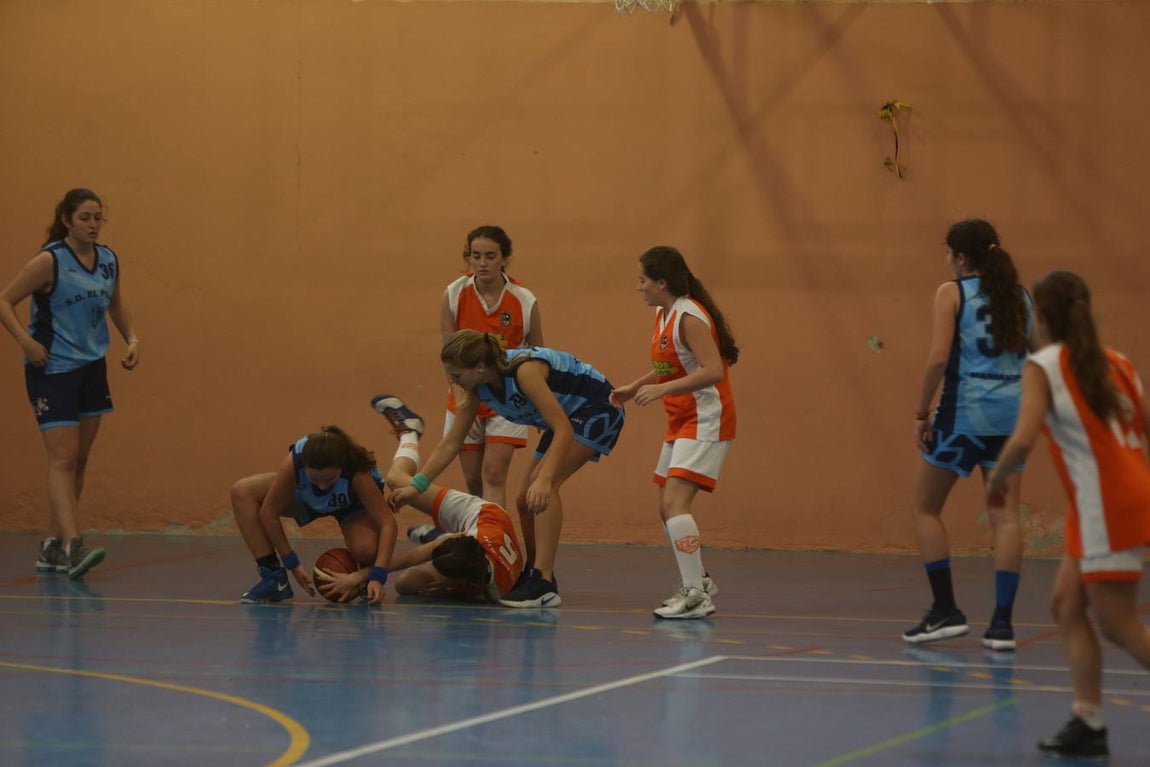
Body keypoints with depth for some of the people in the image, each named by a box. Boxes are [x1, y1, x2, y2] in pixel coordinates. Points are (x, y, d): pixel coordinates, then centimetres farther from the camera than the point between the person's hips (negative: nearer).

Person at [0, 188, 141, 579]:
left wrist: (132, 339, 6)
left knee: (79, 462, 9)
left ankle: (52, 546, 18)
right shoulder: (50, 261, -12)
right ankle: (72, 546, -24)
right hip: (52, 370, -7)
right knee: (63, 459, -15)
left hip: (91, 369, 7)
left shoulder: (109, 260, 6)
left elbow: (117, 306, 22)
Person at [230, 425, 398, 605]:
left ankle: (365, 576, 3)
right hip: (305, 498, 3)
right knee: (242, 492, -20)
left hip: (354, 504, -3)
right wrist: (293, 564, -23)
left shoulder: (357, 472, -41)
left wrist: (377, 578, -49)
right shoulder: (293, 462, -38)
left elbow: (387, 524, -40)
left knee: (365, 549, -36)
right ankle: (273, 578, -15)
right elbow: (268, 512, -26)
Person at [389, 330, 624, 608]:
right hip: (566, 416, 9)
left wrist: (544, 479, -44)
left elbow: (563, 429, -34)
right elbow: (451, 442, 1)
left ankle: (544, 584, -28)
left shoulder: (524, 370, -33)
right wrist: (417, 485, -4)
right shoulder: (476, 387, -8)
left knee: (542, 486, -25)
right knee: (526, 501, 9)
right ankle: (532, 576, 28)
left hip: (598, 410, -9)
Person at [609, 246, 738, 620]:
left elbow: (712, 371, -28)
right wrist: (633, 388, 16)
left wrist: (662, 389, -32)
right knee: (667, 508, 14)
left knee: (674, 502, -21)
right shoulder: (663, 314, 10)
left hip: (706, 420, -10)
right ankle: (698, 582, 29)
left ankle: (697, 596, -22)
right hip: (681, 421, 10)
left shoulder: (689, 317, -18)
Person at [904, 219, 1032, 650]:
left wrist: (921, 413, -6)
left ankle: (945, 610, 5)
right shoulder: (1020, 296, 10)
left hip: (964, 411, -4)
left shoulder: (952, 293, -4)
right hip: (1012, 410, 4)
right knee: (1005, 516, 3)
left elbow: (938, 359, -13)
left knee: (926, 508, 11)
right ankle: (1002, 622, -3)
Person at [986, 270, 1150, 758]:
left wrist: (996, 479, -2)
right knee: (1067, 606, 12)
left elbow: (1023, 439, -18)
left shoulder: (1044, 366, -6)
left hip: (1106, 506, -8)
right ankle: (1087, 722, 8)